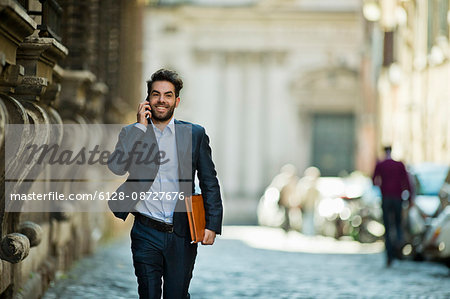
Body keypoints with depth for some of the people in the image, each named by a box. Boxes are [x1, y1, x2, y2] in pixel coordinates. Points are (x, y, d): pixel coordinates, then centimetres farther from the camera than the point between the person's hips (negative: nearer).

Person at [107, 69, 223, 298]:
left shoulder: (195, 134, 5)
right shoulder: (131, 133, 6)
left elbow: (209, 183, 5)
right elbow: (116, 167, -12)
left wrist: (212, 224, -4)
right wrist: (141, 127, -10)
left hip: (182, 235, 0)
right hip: (146, 235, 0)